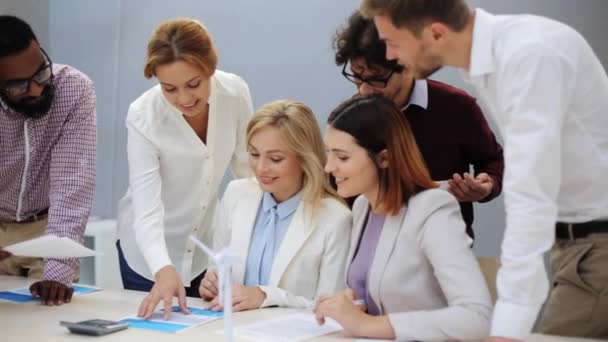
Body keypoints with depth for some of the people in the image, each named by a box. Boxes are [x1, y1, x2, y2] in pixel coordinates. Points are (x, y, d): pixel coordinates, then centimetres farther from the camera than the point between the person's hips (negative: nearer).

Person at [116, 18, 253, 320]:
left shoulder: (235, 93, -18)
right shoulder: (143, 116, -26)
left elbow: (248, 169, -3)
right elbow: (147, 211, -32)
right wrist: (163, 270, -48)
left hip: (210, 246, 3)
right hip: (151, 253, -3)